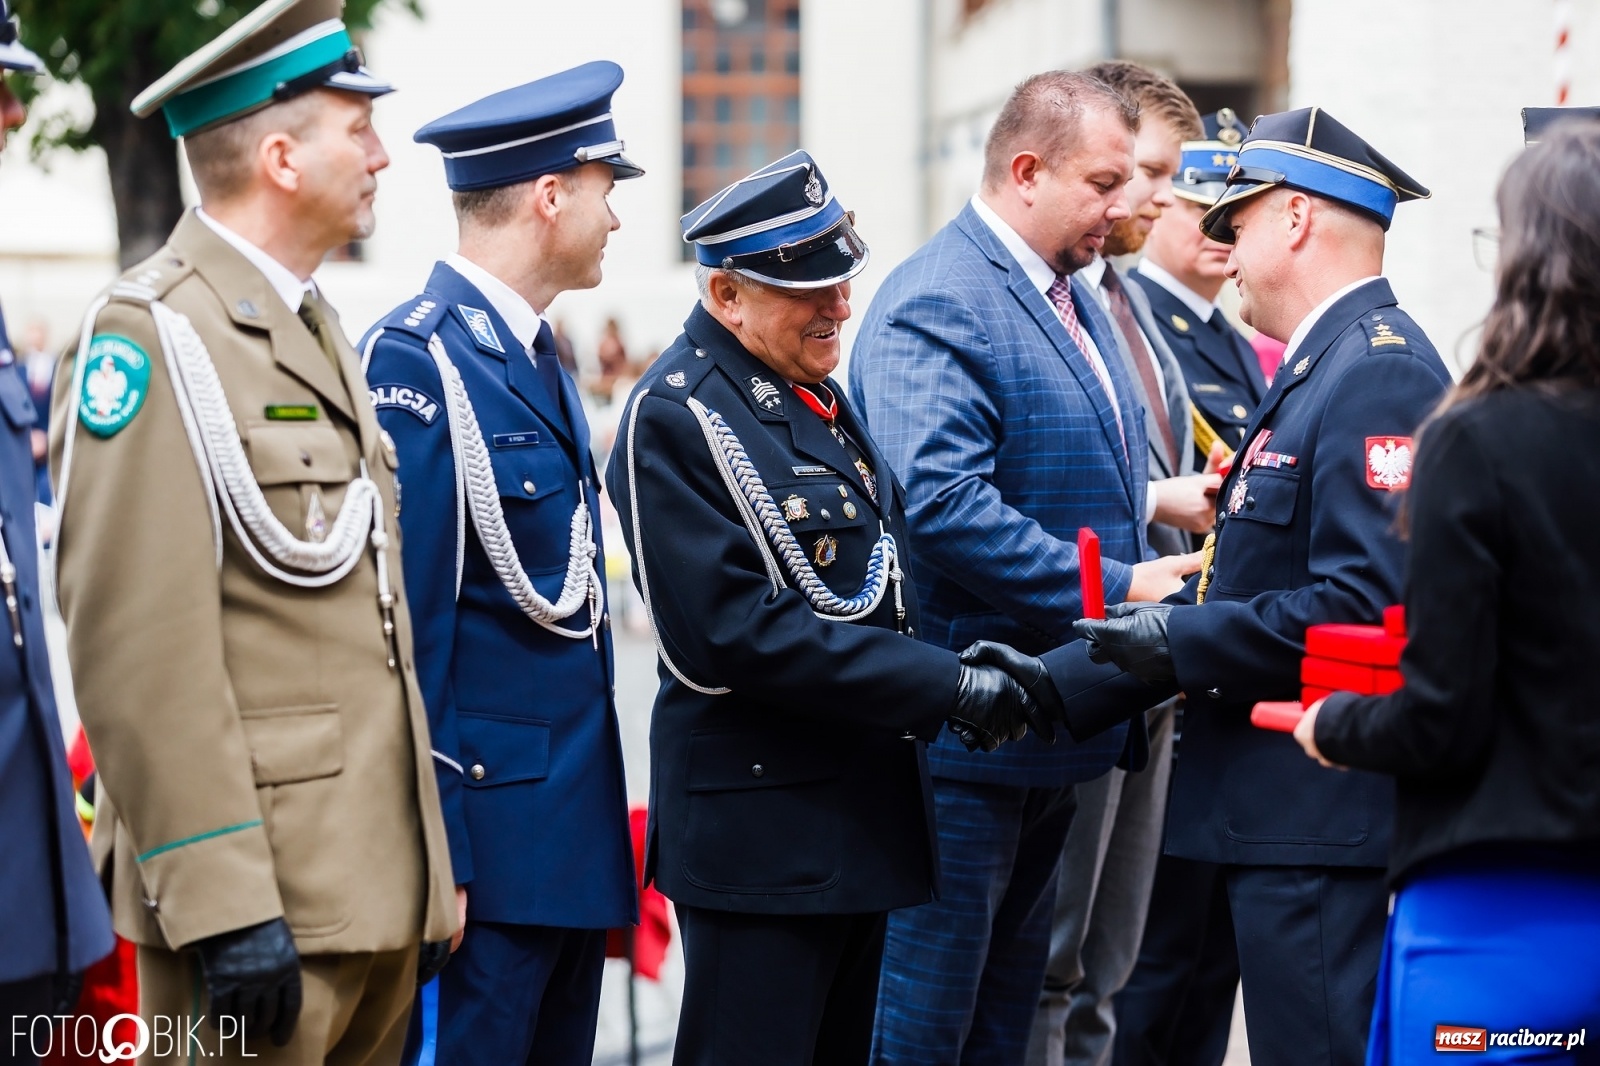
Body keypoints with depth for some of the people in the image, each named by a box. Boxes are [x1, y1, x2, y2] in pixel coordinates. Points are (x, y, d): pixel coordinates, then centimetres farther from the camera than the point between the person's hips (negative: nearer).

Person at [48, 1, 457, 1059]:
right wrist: (223, 906, -23)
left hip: (378, 886, 9)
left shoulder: (317, 329, 18)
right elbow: (141, 646, -20)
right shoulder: (156, 334, -12)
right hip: (262, 905, -9)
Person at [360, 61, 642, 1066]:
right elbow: (404, 624, -17)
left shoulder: (535, 353, 15)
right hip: (486, 832, -9)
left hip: (572, 828, 9)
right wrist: (429, 855, -19)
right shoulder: (417, 361, -14)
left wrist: (603, 825, 18)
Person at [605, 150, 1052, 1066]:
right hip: (758, 822, -9)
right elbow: (739, 632, -23)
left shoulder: (816, 392, 14)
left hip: (866, 810, 9)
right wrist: (946, 684, -22)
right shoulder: (673, 417, -15)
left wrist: (966, 669, 4)